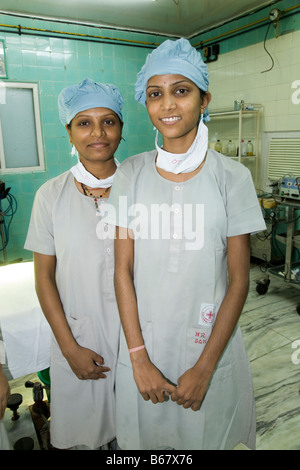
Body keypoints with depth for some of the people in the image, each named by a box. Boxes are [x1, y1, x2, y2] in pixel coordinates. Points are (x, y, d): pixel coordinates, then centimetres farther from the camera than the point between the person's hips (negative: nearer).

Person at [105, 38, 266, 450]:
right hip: (142, 341, 2)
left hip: (210, 342, -1)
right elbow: (123, 271, -5)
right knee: (147, 433, 23)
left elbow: (239, 281, -9)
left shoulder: (232, 177, -10)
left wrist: (204, 368, -10)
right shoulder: (131, 174, -6)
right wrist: (139, 357, -8)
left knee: (206, 434, 21)